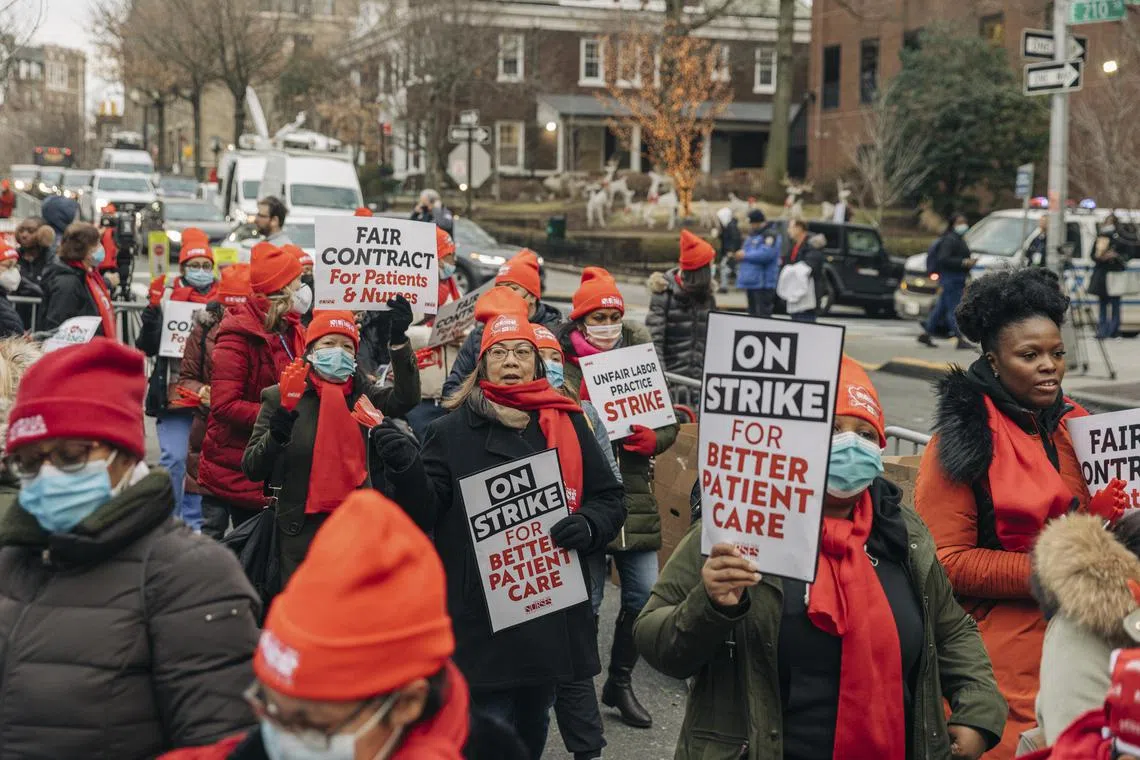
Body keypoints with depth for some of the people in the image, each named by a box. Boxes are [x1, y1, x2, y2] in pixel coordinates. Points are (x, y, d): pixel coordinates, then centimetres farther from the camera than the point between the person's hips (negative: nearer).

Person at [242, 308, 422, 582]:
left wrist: (399, 341, -16)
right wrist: (276, 435, -20)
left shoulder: (363, 394, 9)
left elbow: (406, 398, -9)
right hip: (303, 531, -2)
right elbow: (251, 468, -2)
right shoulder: (281, 397, 1)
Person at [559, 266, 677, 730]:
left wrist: (652, 440, -11)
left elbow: (669, 423, 9)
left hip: (635, 496, 4)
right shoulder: (561, 365, -3)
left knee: (644, 593, 6)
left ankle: (620, 683, 26)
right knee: (586, 597, 2)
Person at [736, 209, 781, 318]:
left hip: (763, 283, -10)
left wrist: (745, 255, -13)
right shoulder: (752, 234, 20)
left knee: (763, 313, -12)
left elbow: (766, 254, -22)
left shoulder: (770, 235, -10)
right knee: (753, 313, 15)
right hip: (751, 281, 10)